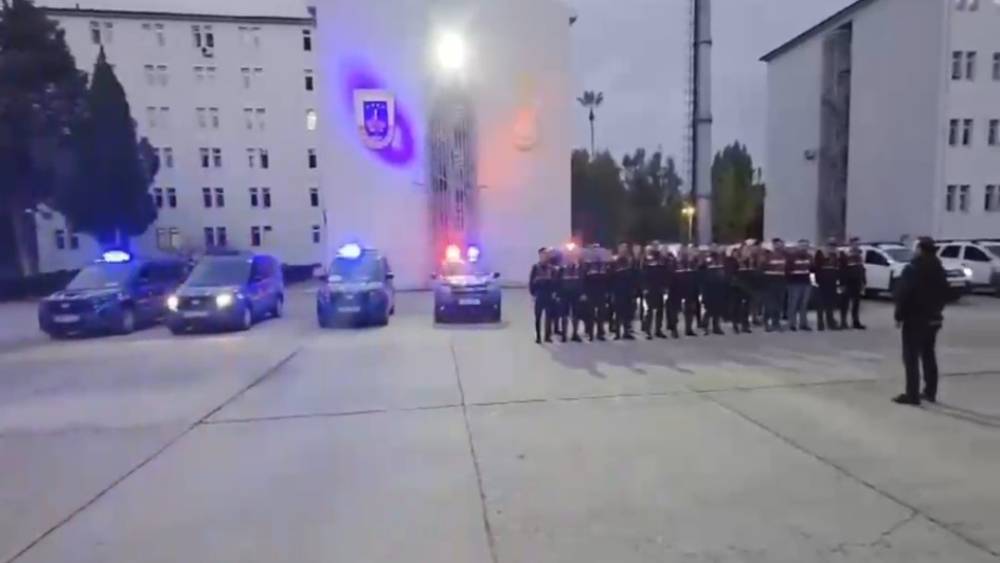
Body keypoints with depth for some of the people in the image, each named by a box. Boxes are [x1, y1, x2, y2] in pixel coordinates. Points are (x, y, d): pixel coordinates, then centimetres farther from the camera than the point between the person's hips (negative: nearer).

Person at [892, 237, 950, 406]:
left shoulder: (912, 269, -15)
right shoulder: (940, 270, 10)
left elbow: (903, 294, -20)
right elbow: (944, 294, 17)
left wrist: (899, 315, -12)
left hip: (914, 318, -8)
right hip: (933, 318, 8)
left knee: (911, 357, -4)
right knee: (929, 355, 16)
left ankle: (912, 395, -5)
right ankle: (930, 392, 22)